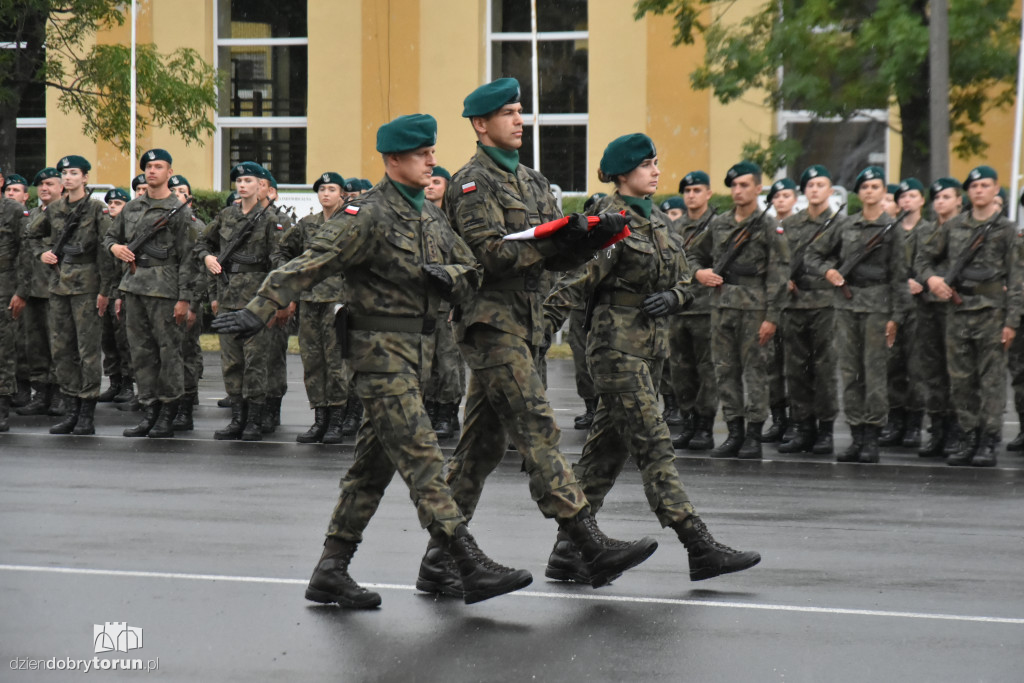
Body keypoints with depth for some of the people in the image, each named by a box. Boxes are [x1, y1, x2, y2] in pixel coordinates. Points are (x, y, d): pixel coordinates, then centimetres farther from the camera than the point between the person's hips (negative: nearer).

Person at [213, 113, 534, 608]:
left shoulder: (431, 215, 15)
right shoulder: (368, 215, -11)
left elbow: (471, 273, 18)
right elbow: (309, 265, -15)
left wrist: (447, 276, -6)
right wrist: (258, 312, -22)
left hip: (416, 346, 9)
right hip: (381, 348, -9)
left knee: (375, 462, 10)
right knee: (420, 457, -11)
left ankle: (331, 571, 16)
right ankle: (472, 566, -15)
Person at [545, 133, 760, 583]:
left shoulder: (659, 221, 15)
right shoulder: (610, 221, -10)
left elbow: (684, 279, 18)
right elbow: (580, 274, -19)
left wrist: (671, 297, -3)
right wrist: (545, 318, -31)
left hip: (653, 343, 9)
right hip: (618, 344, -8)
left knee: (609, 447, 10)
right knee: (653, 445, -9)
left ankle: (569, 552, 15)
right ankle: (700, 548, -12)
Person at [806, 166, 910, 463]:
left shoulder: (892, 228, -1)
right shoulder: (846, 226, 11)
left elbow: (899, 275, -3)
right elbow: (813, 255, 19)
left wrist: (895, 317, -8)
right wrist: (827, 271, -2)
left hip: (876, 303, -4)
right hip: (846, 303, 4)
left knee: (874, 370, -4)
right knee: (849, 372, 5)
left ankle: (872, 440, -1)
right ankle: (856, 437, 10)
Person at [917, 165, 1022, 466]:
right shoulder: (952, 227, 11)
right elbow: (925, 255, 22)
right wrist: (930, 277, -1)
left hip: (991, 311, -4)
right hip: (959, 313, 4)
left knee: (992, 380, -3)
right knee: (961, 381, 7)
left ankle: (988, 444, -1)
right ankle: (968, 440, 14)